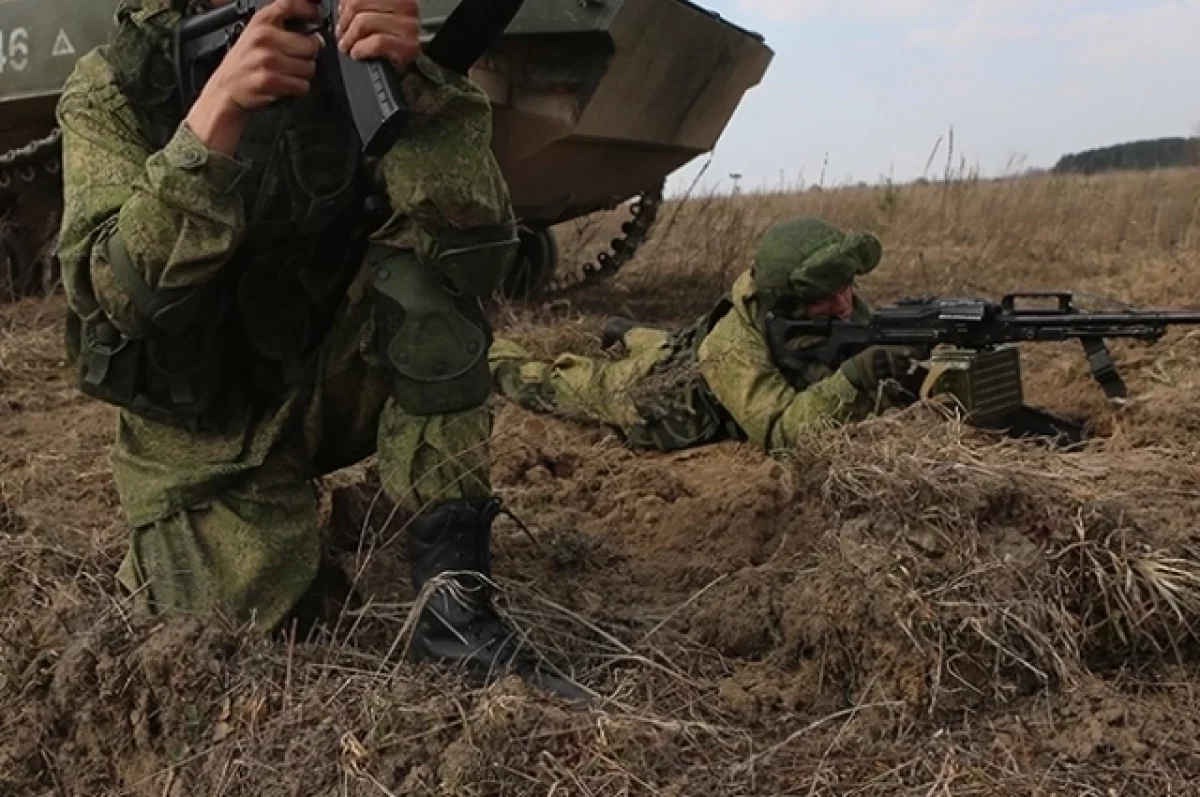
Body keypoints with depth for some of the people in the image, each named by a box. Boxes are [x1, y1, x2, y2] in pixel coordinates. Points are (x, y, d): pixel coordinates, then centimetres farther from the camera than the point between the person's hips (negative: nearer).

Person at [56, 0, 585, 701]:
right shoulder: (116, 85, -11)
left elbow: (480, 241, -22)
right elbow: (118, 295, -27)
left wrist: (412, 84, -38)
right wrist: (216, 112, -38)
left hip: (331, 378, 2)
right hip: (206, 426, -1)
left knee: (431, 255, -24)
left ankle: (455, 598, -22)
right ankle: (179, 540, 20)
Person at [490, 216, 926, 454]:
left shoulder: (842, 310, -28)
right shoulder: (736, 347, -45)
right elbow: (780, 430, -50)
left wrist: (909, 376, -45)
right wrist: (853, 378, -61)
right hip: (648, 391, -4)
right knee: (549, 385, 23)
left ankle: (628, 335, 62)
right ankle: (491, 354, 48)